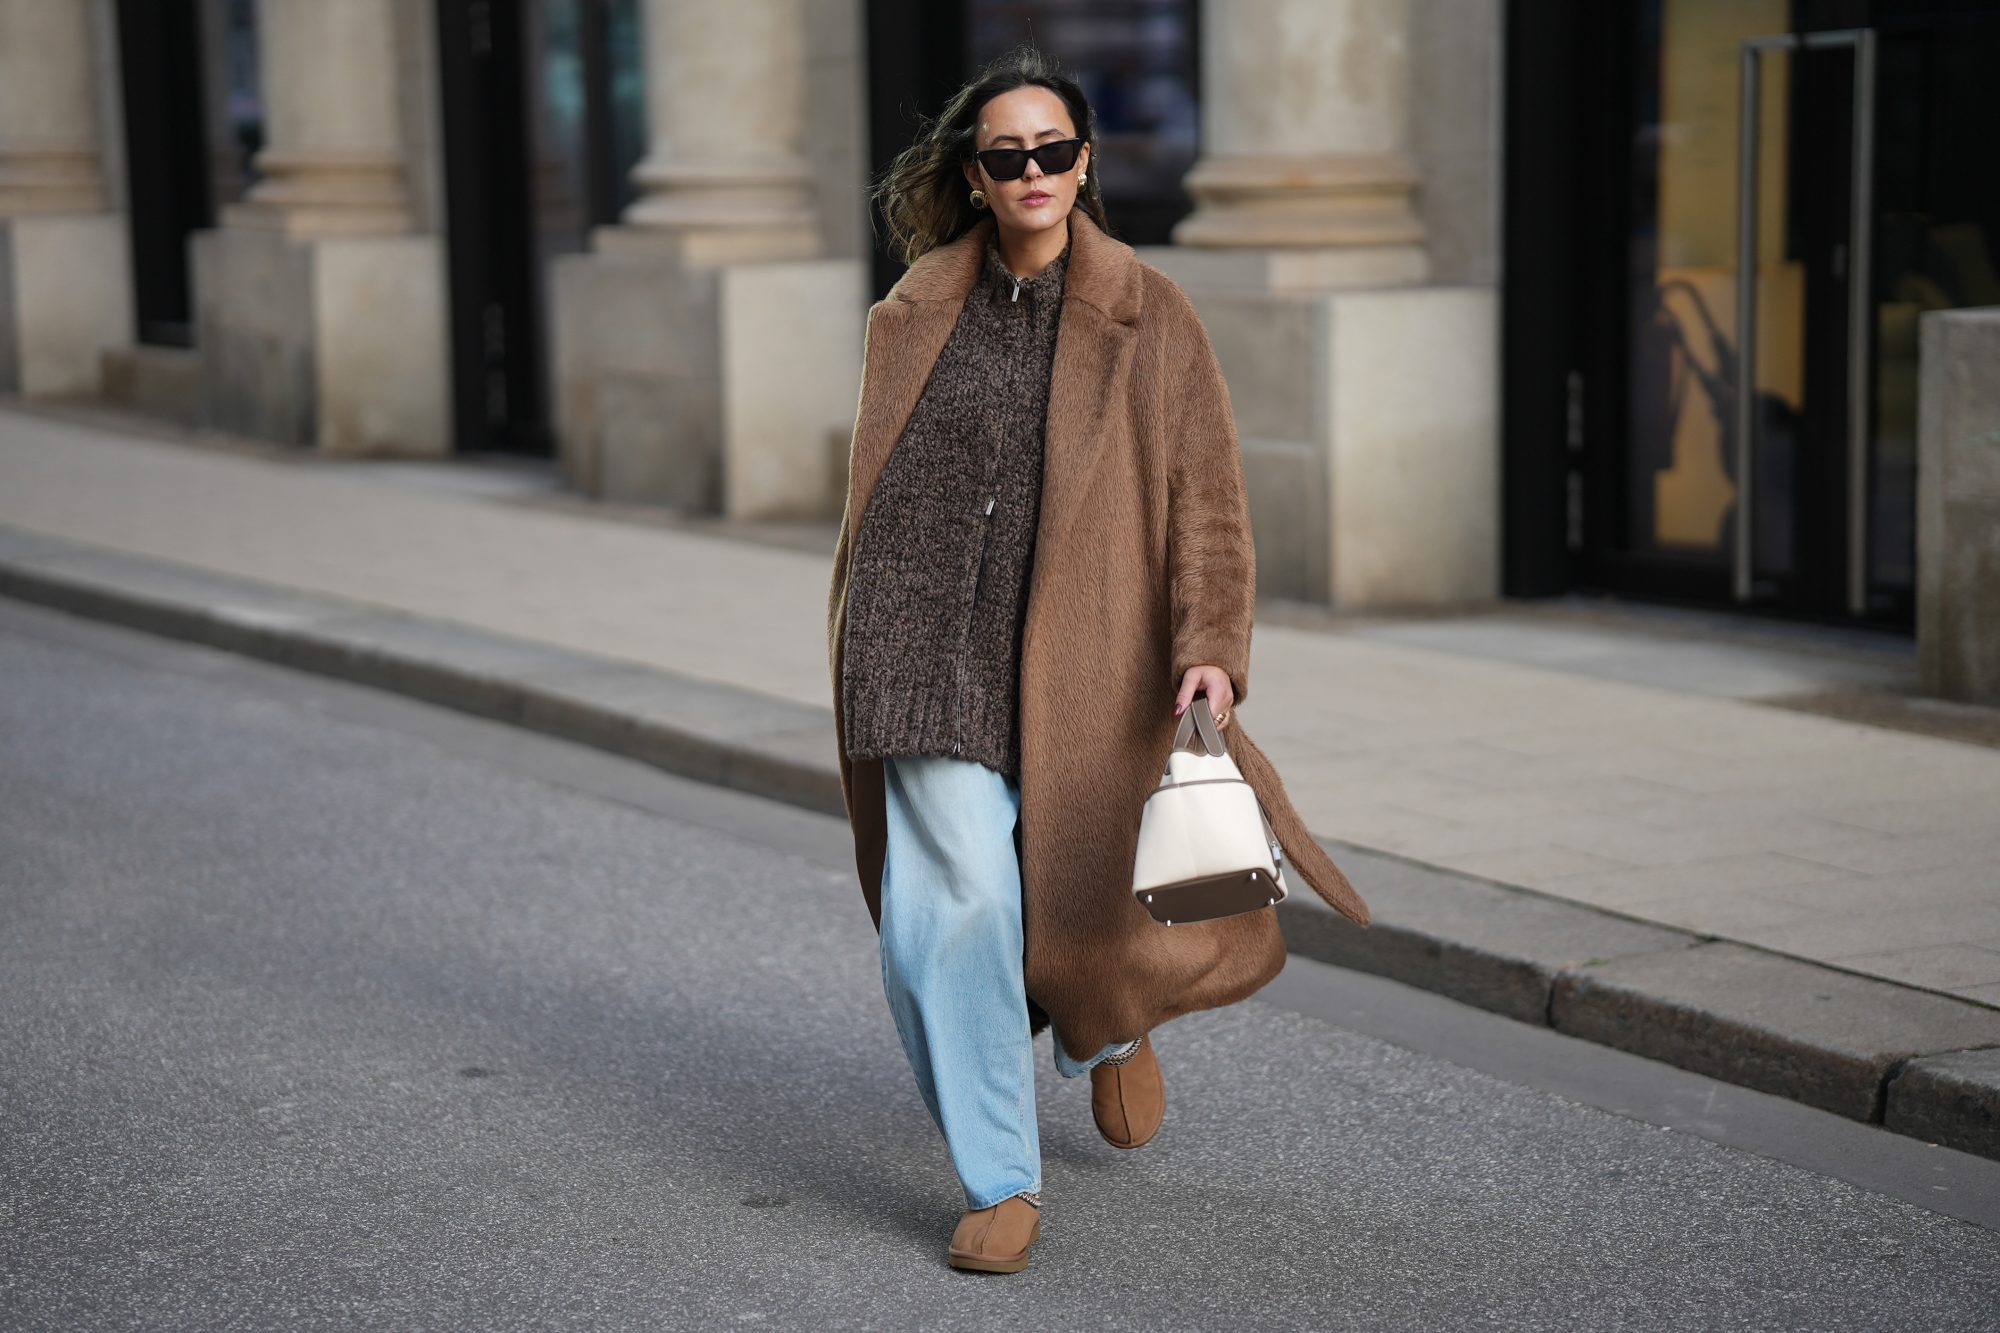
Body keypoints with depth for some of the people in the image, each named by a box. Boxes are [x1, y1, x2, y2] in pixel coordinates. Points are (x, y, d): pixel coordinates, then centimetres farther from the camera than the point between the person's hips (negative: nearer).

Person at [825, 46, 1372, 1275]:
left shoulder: (1151, 317, 0)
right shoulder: (918, 315, 6)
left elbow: (1206, 497, -3)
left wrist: (1210, 648, -16)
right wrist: (865, 665, 20)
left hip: (1076, 654, -1)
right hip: (930, 642, 1)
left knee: (1075, 903, 6)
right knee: (957, 902, -10)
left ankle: (1112, 1028, 46)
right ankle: (1003, 1186, 4)